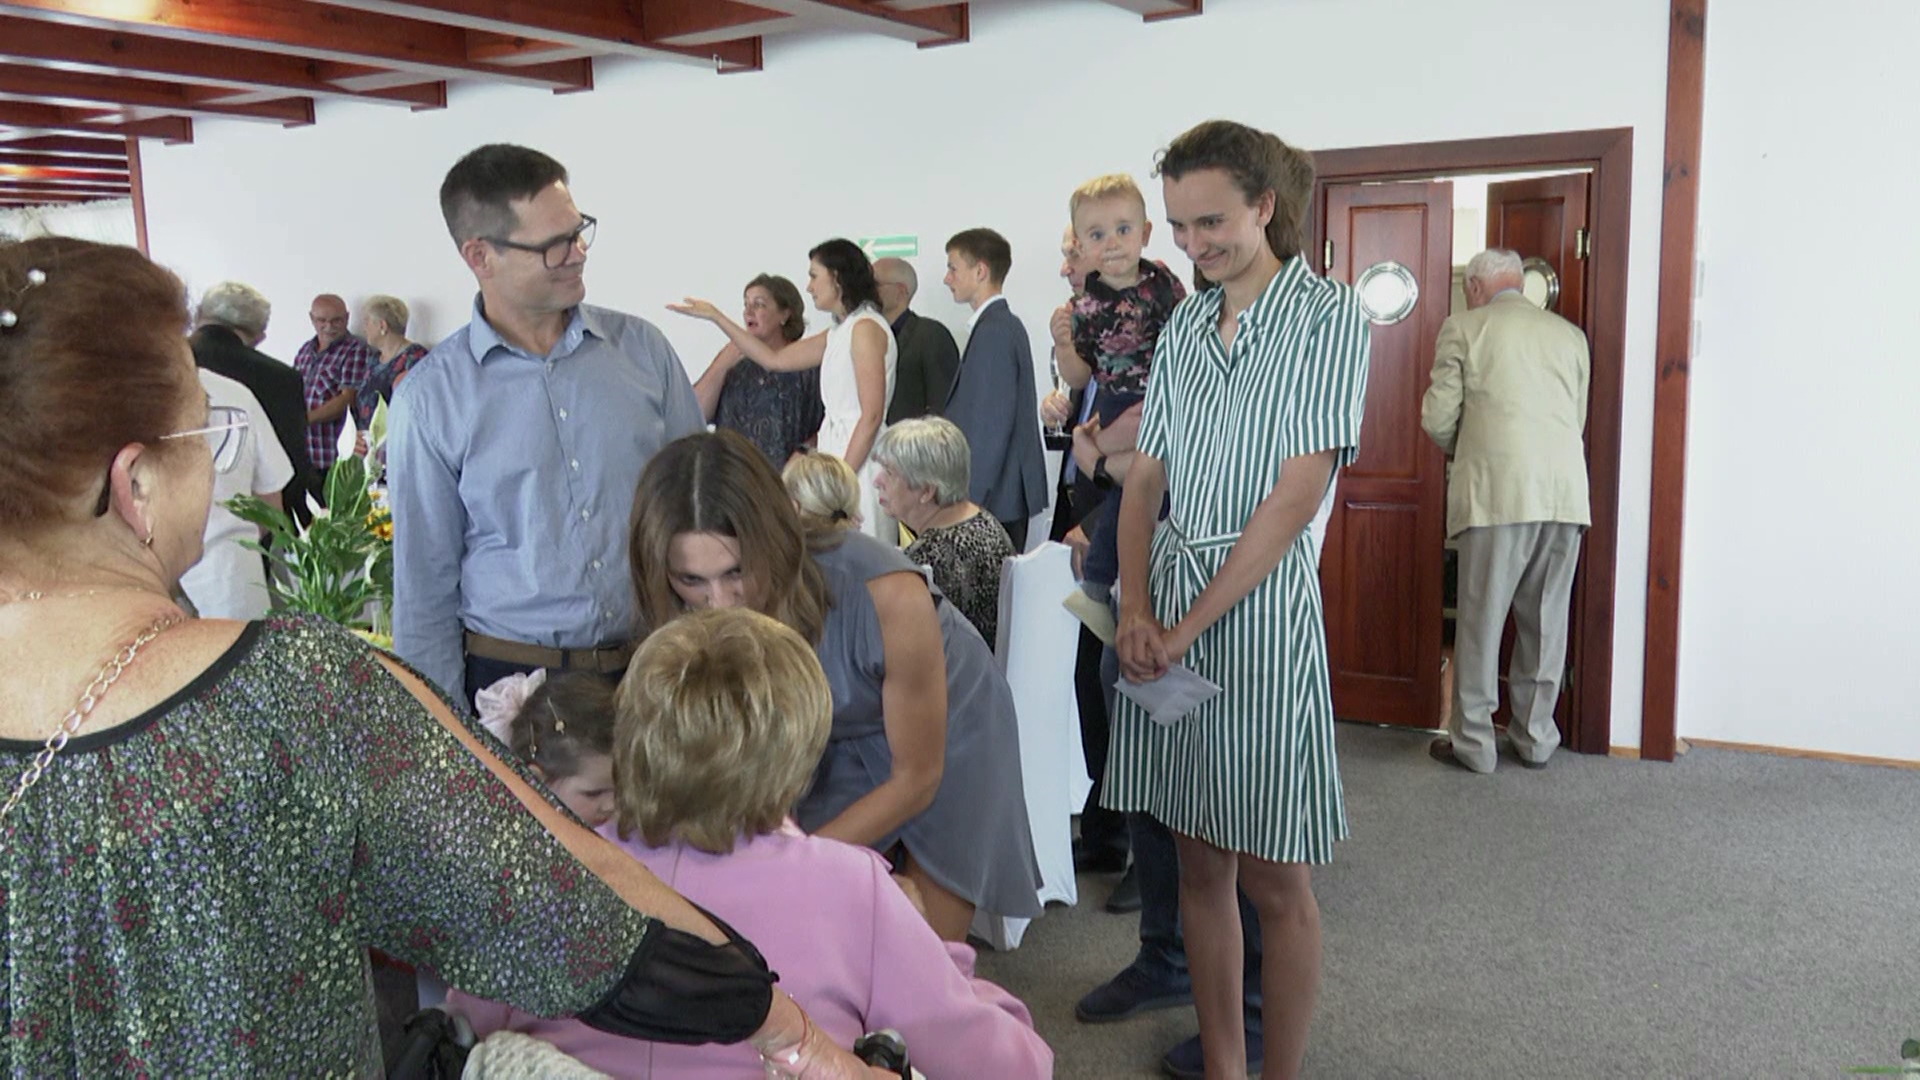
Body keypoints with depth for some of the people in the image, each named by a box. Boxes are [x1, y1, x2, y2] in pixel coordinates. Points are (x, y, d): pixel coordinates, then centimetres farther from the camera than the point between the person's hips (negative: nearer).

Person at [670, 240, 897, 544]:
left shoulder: (865, 327, -9)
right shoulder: (839, 333, 18)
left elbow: (872, 415, -15)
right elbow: (774, 359, 24)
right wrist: (716, 316, 24)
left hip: (858, 457, -9)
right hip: (840, 451, 9)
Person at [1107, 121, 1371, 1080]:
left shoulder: (1325, 316, -6)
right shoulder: (1185, 325, 12)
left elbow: (1295, 496, -13)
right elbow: (1145, 478, 10)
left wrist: (1189, 625, -14)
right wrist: (1135, 610, -6)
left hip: (1260, 601, -5)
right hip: (1164, 603, 6)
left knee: (1273, 880, 3)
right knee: (1200, 862, 12)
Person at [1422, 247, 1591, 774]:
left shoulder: (1464, 328, 3)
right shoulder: (1571, 334, 16)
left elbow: (1438, 419, 0)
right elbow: (1578, 419, 20)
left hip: (1496, 491, -4)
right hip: (1565, 490, 4)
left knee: (1481, 619, 3)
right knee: (1545, 620, 12)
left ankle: (1472, 742, 9)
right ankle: (1535, 737, 21)